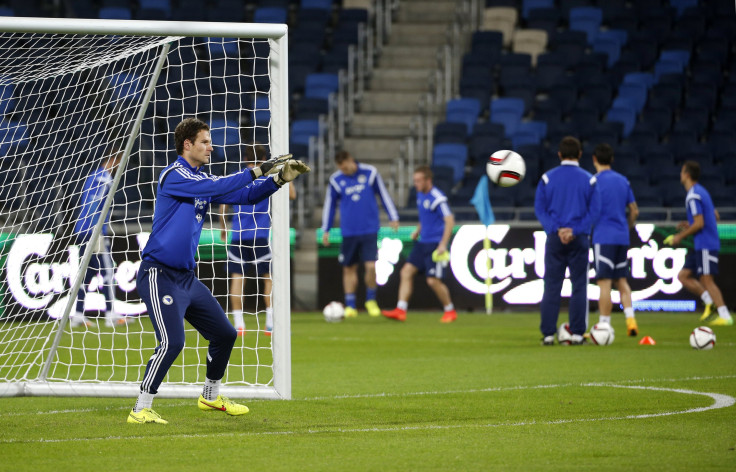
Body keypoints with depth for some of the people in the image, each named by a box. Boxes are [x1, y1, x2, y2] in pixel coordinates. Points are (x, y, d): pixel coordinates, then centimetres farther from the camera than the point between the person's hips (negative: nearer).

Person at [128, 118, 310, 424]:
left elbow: (245, 195, 11)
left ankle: (210, 397, 35)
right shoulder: (174, 175, -13)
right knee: (172, 342, -22)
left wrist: (279, 179, -4)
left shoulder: (201, 180, 14)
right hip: (160, 275, -9)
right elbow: (219, 188, -26)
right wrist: (258, 171, -25)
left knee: (225, 334, 16)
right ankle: (140, 410, -15)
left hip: (186, 277, 9)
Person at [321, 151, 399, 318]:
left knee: (371, 266, -11)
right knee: (349, 268, 4)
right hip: (349, 233, 1)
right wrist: (326, 230, 9)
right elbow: (329, 204, 11)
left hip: (369, 230, -1)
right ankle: (350, 306, 13)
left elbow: (383, 194, 8)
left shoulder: (370, 173, -2)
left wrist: (393, 217, 8)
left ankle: (371, 301, 10)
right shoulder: (336, 180, 1)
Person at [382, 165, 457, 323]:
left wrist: (443, 245, -25)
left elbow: (449, 221, -21)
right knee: (406, 271, -2)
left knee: (433, 280, -9)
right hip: (422, 243, 9)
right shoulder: (420, 194, 10)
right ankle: (401, 310, -4)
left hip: (435, 244, -9)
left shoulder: (437, 198, -17)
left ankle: (450, 311, 11)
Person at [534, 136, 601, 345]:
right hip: (579, 240, -1)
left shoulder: (547, 178, 2)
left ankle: (548, 334, 0)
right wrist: (575, 230, -7)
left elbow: (540, 208, -1)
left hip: (554, 239, 1)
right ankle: (577, 333, 1)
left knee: (551, 287, 3)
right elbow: (594, 210, -3)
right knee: (579, 286, 4)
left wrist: (557, 229, -6)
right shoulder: (588, 180, 1)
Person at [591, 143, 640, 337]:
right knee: (621, 280, 13)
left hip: (603, 238, -6)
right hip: (622, 238, 6)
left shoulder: (596, 181, -7)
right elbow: (634, 211, 16)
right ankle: (630, 318, -1)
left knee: (604, 283, -5)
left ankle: (604, 325, -4)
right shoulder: (623, 181, 12)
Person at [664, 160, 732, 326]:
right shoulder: (701, 191, 15)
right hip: (700, 246, 10)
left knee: (706, 280, -9)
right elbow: (714, 215, 23)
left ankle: (725, 316, -9)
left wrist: (680, 236, -9)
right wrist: (689, 225, 19)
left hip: (705, 245, -10)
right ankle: (710, 300, 6)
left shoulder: (693, 197, -16)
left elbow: (699, 224, -20)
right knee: (683, 276, 10)